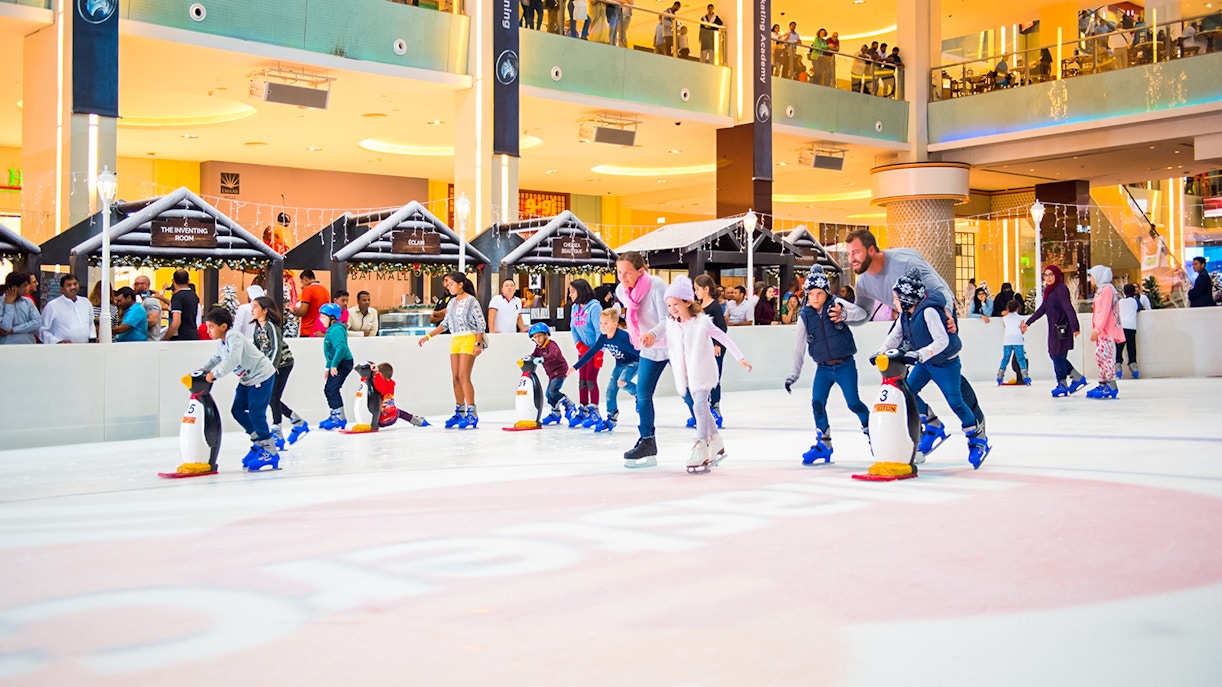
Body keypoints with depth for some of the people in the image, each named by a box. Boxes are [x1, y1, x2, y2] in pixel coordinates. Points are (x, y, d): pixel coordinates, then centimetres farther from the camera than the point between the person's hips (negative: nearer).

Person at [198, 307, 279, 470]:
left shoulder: (234, 338, -24)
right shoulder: (221, 342, 5)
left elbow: (233, 360, -36)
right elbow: (216, 359, 16)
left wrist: (215, 374, -35)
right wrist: (201, 371, 4)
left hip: (262, 376, -10)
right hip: (247, 379, 10)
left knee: (256, 412, -12)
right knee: (238, 410, 8)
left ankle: (270, 451, -4)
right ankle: (259, 441, 22)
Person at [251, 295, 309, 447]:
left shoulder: (271, 326, -17)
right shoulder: (257, 327, 8)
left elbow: (277, 349, -23)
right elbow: (255, 349, 13)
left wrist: (271, 368, -28)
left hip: (282, 364, -8)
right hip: (269, 365, 8)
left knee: (273, 398, -9)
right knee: (269, 398, 6)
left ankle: (277, 435, -2)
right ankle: (299, 423, 19)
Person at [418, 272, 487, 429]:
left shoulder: (471, 301, -6)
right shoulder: (452, 302, 15)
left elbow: (481, 323, -9)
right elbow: (445, 324, 20)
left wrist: (478, 344, -16)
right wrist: (428, 336, 16)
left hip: (468, 339, -7)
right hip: (455, 340, 7)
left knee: (463, 377, -14)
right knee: (455, 378, 5)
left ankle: (472, 414, -11)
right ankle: (459, 413, 11)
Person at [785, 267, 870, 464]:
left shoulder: (836, 304, -8)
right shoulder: (804, 316, -1)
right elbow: (799, 346, 4)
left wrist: (843, 313, -39)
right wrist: (795, 373, 4)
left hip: (845, 365, -3)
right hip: (823, 368, 3)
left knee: (853, 403, -4)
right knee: (817, 403, -4)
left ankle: (871, 430, 22)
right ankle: (823, 443, 11)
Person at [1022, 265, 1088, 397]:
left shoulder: (1061, 289, -13)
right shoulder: (1050, 291, 14)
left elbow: (1069, 309, -23)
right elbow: (1042, 309, 23)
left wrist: (1074, 327, -33)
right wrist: (1028, 322, 28)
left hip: (1061, 328, -9)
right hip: (1054, 328, 9)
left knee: (1058, 356, -1)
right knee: (1054, 355, 11)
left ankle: (1062, 385, 12)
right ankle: (1078, 378, 19)